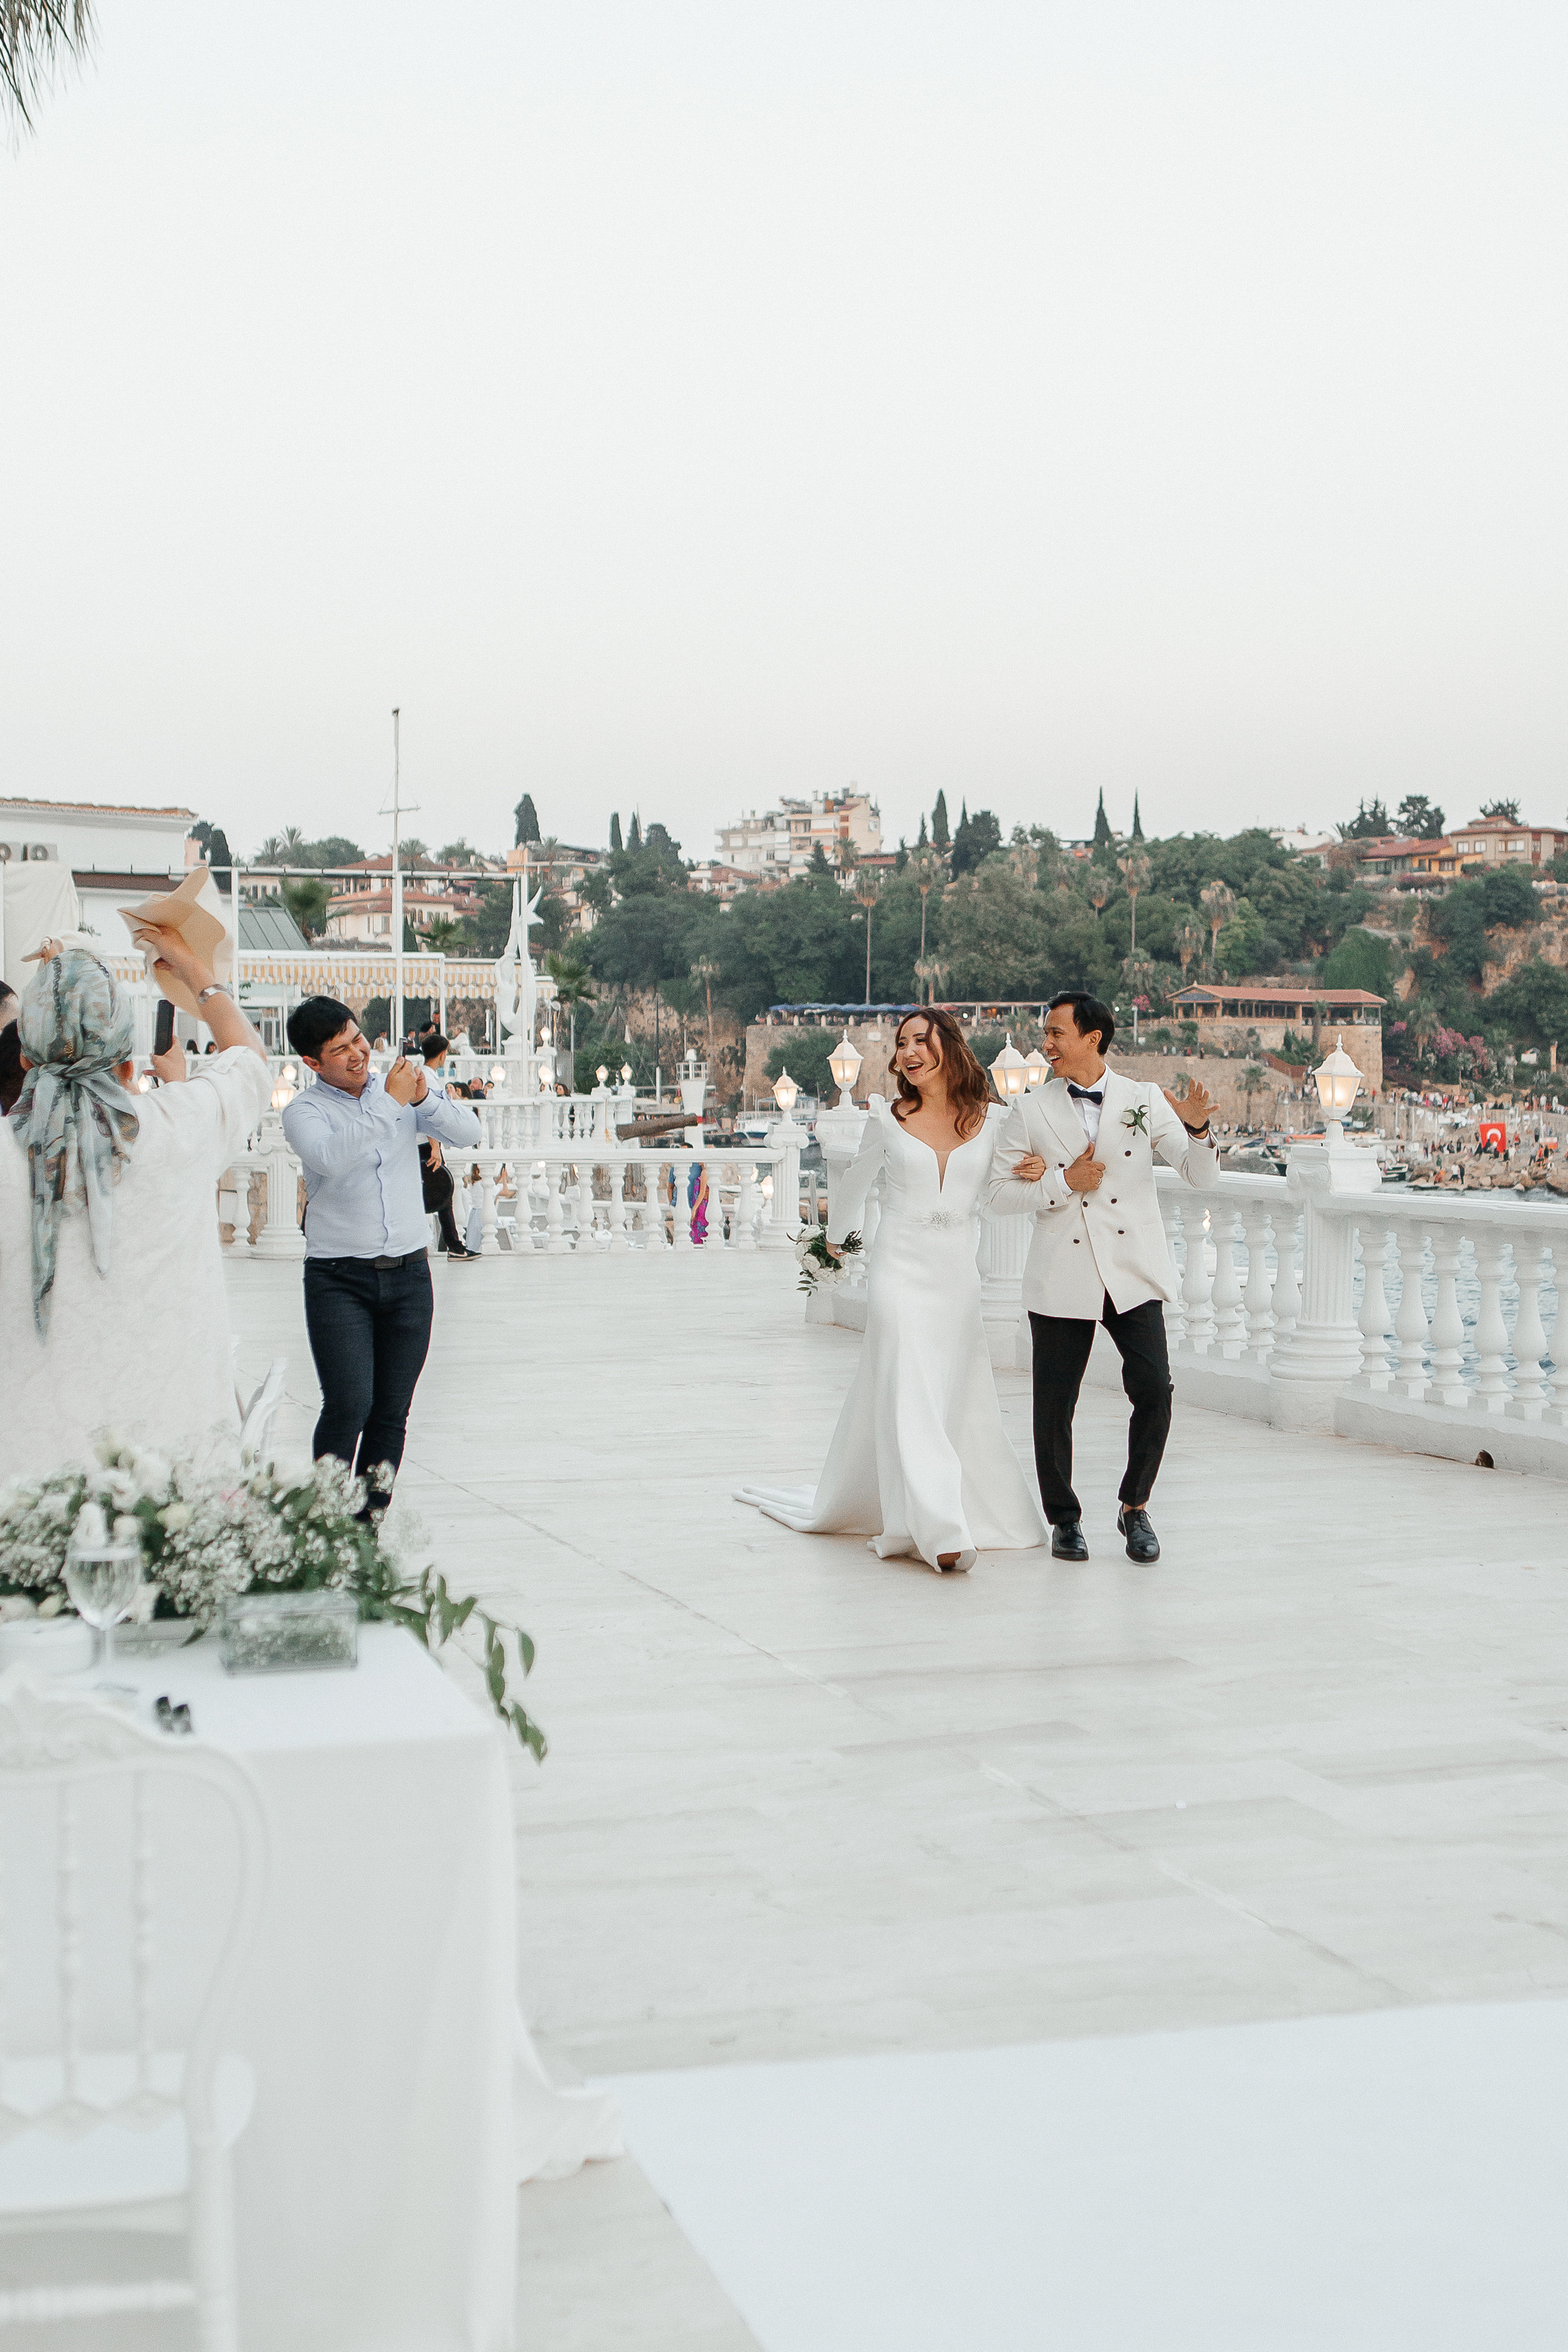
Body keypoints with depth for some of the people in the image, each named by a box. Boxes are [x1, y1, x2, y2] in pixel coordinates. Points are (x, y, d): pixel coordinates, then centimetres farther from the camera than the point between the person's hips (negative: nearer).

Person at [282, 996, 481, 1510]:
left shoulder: (401, 1086, 10)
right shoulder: (304, 1112, -3)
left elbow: (467, 1133, 1)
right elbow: (333, 1158, -24)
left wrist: (424, 1098, -15)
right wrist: (391, 1103, -22)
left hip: (408, 1274, 4)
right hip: (338, 1279, -4)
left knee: (392, 1414, 4)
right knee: (349, 1407, -15)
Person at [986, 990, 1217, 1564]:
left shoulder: (1146, 1101, 4)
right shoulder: (1031, 1112, 3)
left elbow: (1202, 1177, 0)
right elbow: (998, 1193, 3)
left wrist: (1197, 1129, -20)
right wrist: (1063, 1184, -9)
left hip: (1134, 1277, 0)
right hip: (1062, 1279, 0)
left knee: (1154, 1391, -11)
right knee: (1055, 1405, 3)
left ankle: (1134, 1508, 11)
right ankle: (1064, 1520, 22)